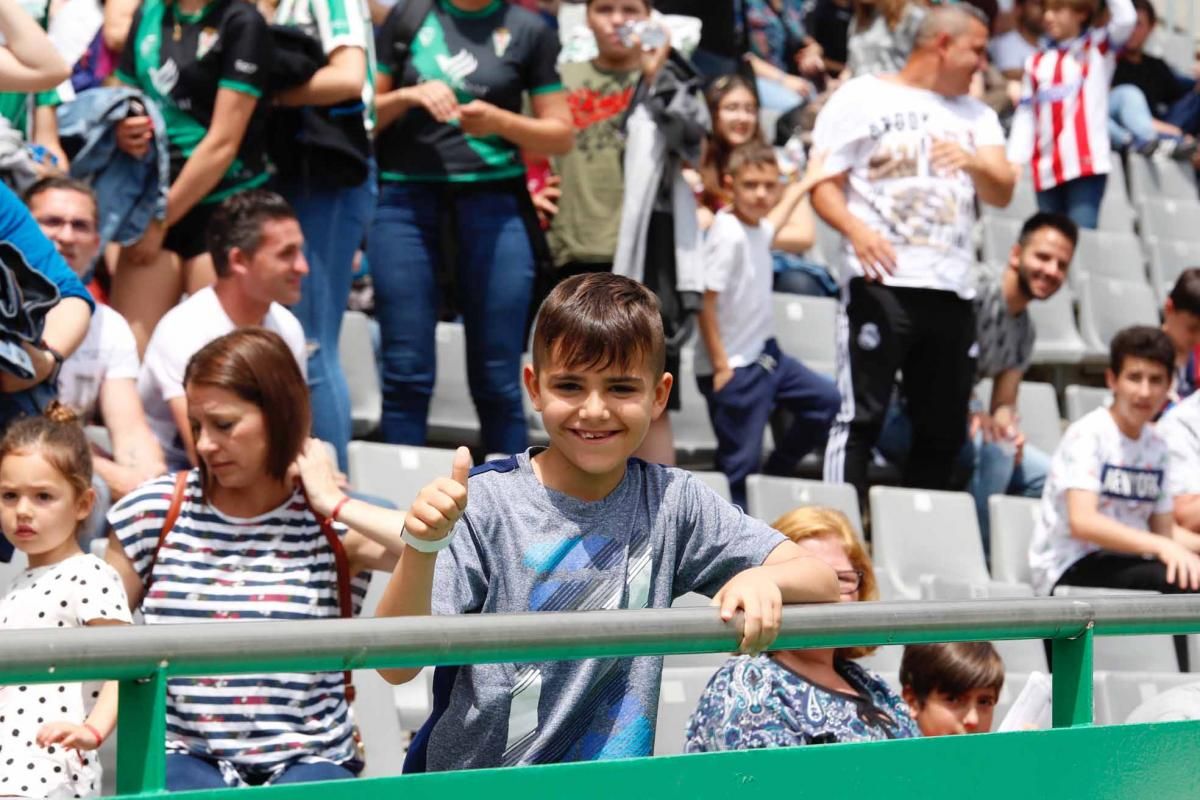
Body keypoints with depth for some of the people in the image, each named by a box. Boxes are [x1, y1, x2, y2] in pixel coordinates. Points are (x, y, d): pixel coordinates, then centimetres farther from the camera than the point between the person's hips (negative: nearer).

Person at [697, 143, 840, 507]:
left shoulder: (758, 227, 5)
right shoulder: (728, 235, -21)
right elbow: (705, 303, -22)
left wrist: (805, 184, 41)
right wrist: (720, 366, -20)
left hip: (765, 354, 9)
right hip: (735, 367, -9)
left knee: (825, 399, 17)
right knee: (739, 467, -5)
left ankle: (776, 475, 25)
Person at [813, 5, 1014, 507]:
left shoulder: (977, 116, 21)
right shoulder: (863, 98, 6)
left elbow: (1002, 194, 9)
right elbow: (823, 184, -1)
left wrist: (973, 161, -14)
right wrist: (856, 230, -21)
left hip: (952, 291, 5)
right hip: (881, 283, -5)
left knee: (943, 432, 6)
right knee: (862, 417, -9)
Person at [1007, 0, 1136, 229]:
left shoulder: (1098, 48, 5)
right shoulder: (1036, 62, 12)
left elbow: (1126, 19, -13)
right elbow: (1025, 116, 10)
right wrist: (1014, 160, 2)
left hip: (1087, 165, -4)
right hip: (1047, 168, 4)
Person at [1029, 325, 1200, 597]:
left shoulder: (1156, 445, 11)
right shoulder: (1088, 435, -11)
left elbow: (1164, 528, 18)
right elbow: (1082, 522, -25)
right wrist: (1161, 546, -34)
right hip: (1069, 570, -7)